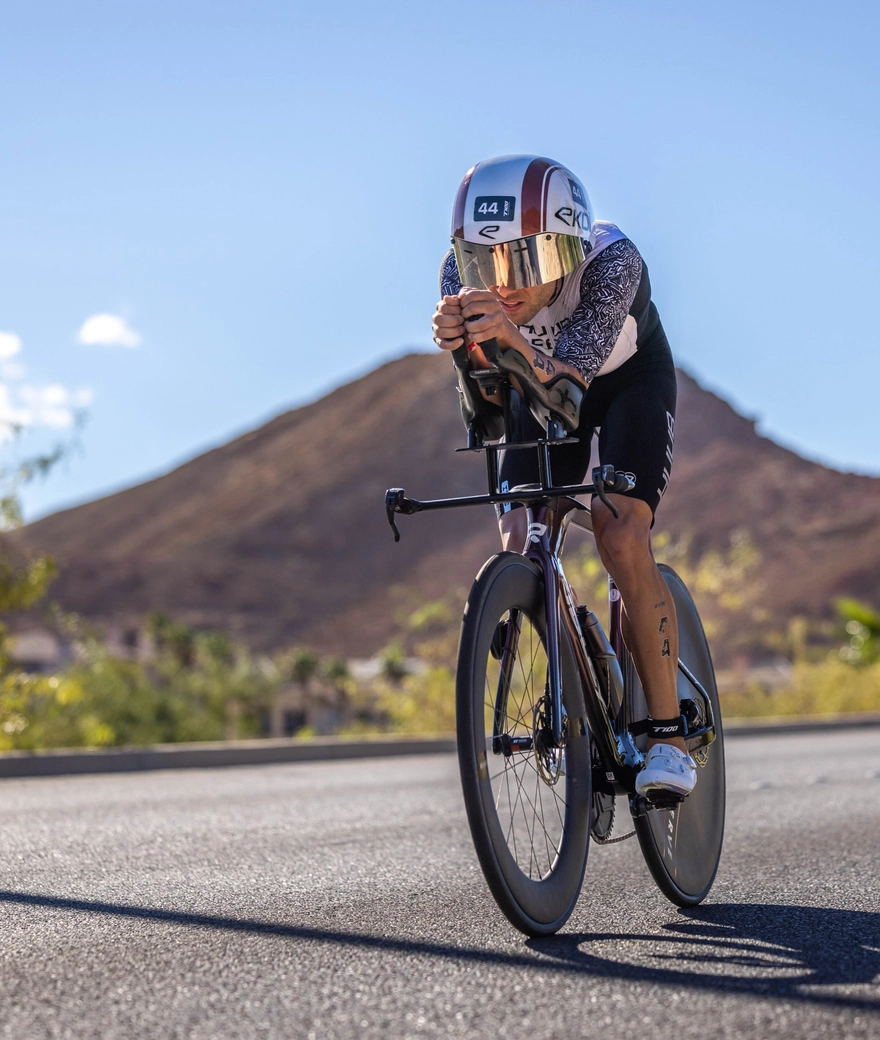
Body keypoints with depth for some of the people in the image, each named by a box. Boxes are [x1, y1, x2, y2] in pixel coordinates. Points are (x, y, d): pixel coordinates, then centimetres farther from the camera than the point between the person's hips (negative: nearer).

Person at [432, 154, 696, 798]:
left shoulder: (612, 260, -38)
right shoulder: (463, 274, -28)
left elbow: (566, 383, -48)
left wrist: (514, 338, -68)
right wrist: (461, 344, -60)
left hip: (629, 378, -4)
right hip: (541, 382, 4)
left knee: (622, 541, -22)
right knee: (519, 549, -11)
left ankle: (669, 737, -13)